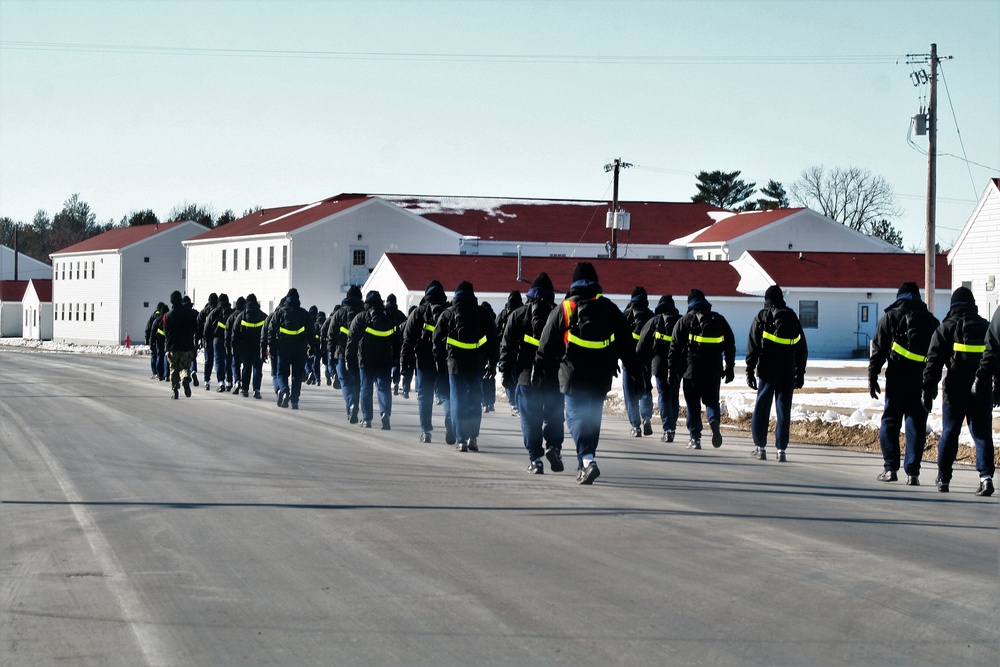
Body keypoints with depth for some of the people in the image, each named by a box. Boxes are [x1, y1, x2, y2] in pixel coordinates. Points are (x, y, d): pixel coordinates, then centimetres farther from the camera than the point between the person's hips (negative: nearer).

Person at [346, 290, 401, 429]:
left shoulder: (360, 318, 0)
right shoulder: (390, 318, 7)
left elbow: (351, 340, -2)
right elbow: (397, 341, 8)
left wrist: (349, 359, 2)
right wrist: (396, 359, 13)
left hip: (365, 360, -1)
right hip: (385, 360, 1)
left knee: (366, 389, 8)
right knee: (384, 387, 0)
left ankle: (367, 419, 8)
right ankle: (385, 412, -23)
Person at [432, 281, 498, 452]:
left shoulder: (448, 314, 2)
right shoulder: (482, 314, 5)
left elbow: (437, 339, 2)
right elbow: (493, 340, 5)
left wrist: (440, 361, 8)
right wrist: (492, 362, 11)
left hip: (455, 364, -1)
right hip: (477, 364, 1)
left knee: (458, 402, 2)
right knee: (475, 401, 10)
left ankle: (461, 440, -2)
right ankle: (473, 438, 3)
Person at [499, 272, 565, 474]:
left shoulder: (517, 315, 3)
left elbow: (507, 347, 3)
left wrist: (505, 372, 8)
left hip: (526, 376, 0)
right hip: (555, 376, 0)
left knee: (530, 419, 4)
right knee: (554, 416, 11)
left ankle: (535, 459, 1)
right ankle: (553, 446, -10)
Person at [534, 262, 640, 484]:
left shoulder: (563, 309, -1)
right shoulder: (610, 309, 5)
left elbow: (546, 345, 1)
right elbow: (626, 345, 8)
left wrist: (538, 372, 8)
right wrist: (636, 372, 12)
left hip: (573, 374, -3)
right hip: (601, 376, 3)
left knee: (576, 416, -4)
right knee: (593, 417, 15)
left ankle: (587, 460, -24)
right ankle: (585, 463, 22)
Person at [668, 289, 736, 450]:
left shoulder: (684, 321, 1)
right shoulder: (719, 320, 9)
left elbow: (675, 348, -1)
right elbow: (730, 346, 11)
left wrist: (672, 370, 4)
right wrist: (729, 368, 16)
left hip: (692, 370, -2)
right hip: (714, 371, 2)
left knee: (693, 406, 5)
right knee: (711, 400, 13)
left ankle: (695, 438, 1)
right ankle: (714, 420, -17)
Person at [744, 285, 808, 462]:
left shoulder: (761, 318, -1)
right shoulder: (793, 318, 8)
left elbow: (753, 348, -4)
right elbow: (802, 349, 12)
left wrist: (750, 372, 0)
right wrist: (800, 373, 17)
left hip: (767, 371, -2)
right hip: (788, 373, 2)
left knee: (762, 409, 7)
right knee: (784, 411, 3)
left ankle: (761, 448, 9)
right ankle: (781, 450, -2)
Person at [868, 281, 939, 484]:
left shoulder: (891, 316, 3)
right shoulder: (931, 320, 11)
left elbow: (878, 349, -2)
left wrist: (872, 377, 0)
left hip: (897, 378, -2)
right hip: (923, 379, 2)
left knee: (890, 422, 8)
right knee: (917, 424, 4)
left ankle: (890, 468, 3)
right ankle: (912, 472, 0)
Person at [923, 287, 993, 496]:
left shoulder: (945, 328, 0)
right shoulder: (987, 327, 9)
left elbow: (933, 361, -4)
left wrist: (928, 390, -2)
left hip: (955, 392, -1)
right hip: (981, 392, 2)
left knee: (949, 434, 10)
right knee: (982, 434, 0)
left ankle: (943, 479, 16)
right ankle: (986, 476, -17)